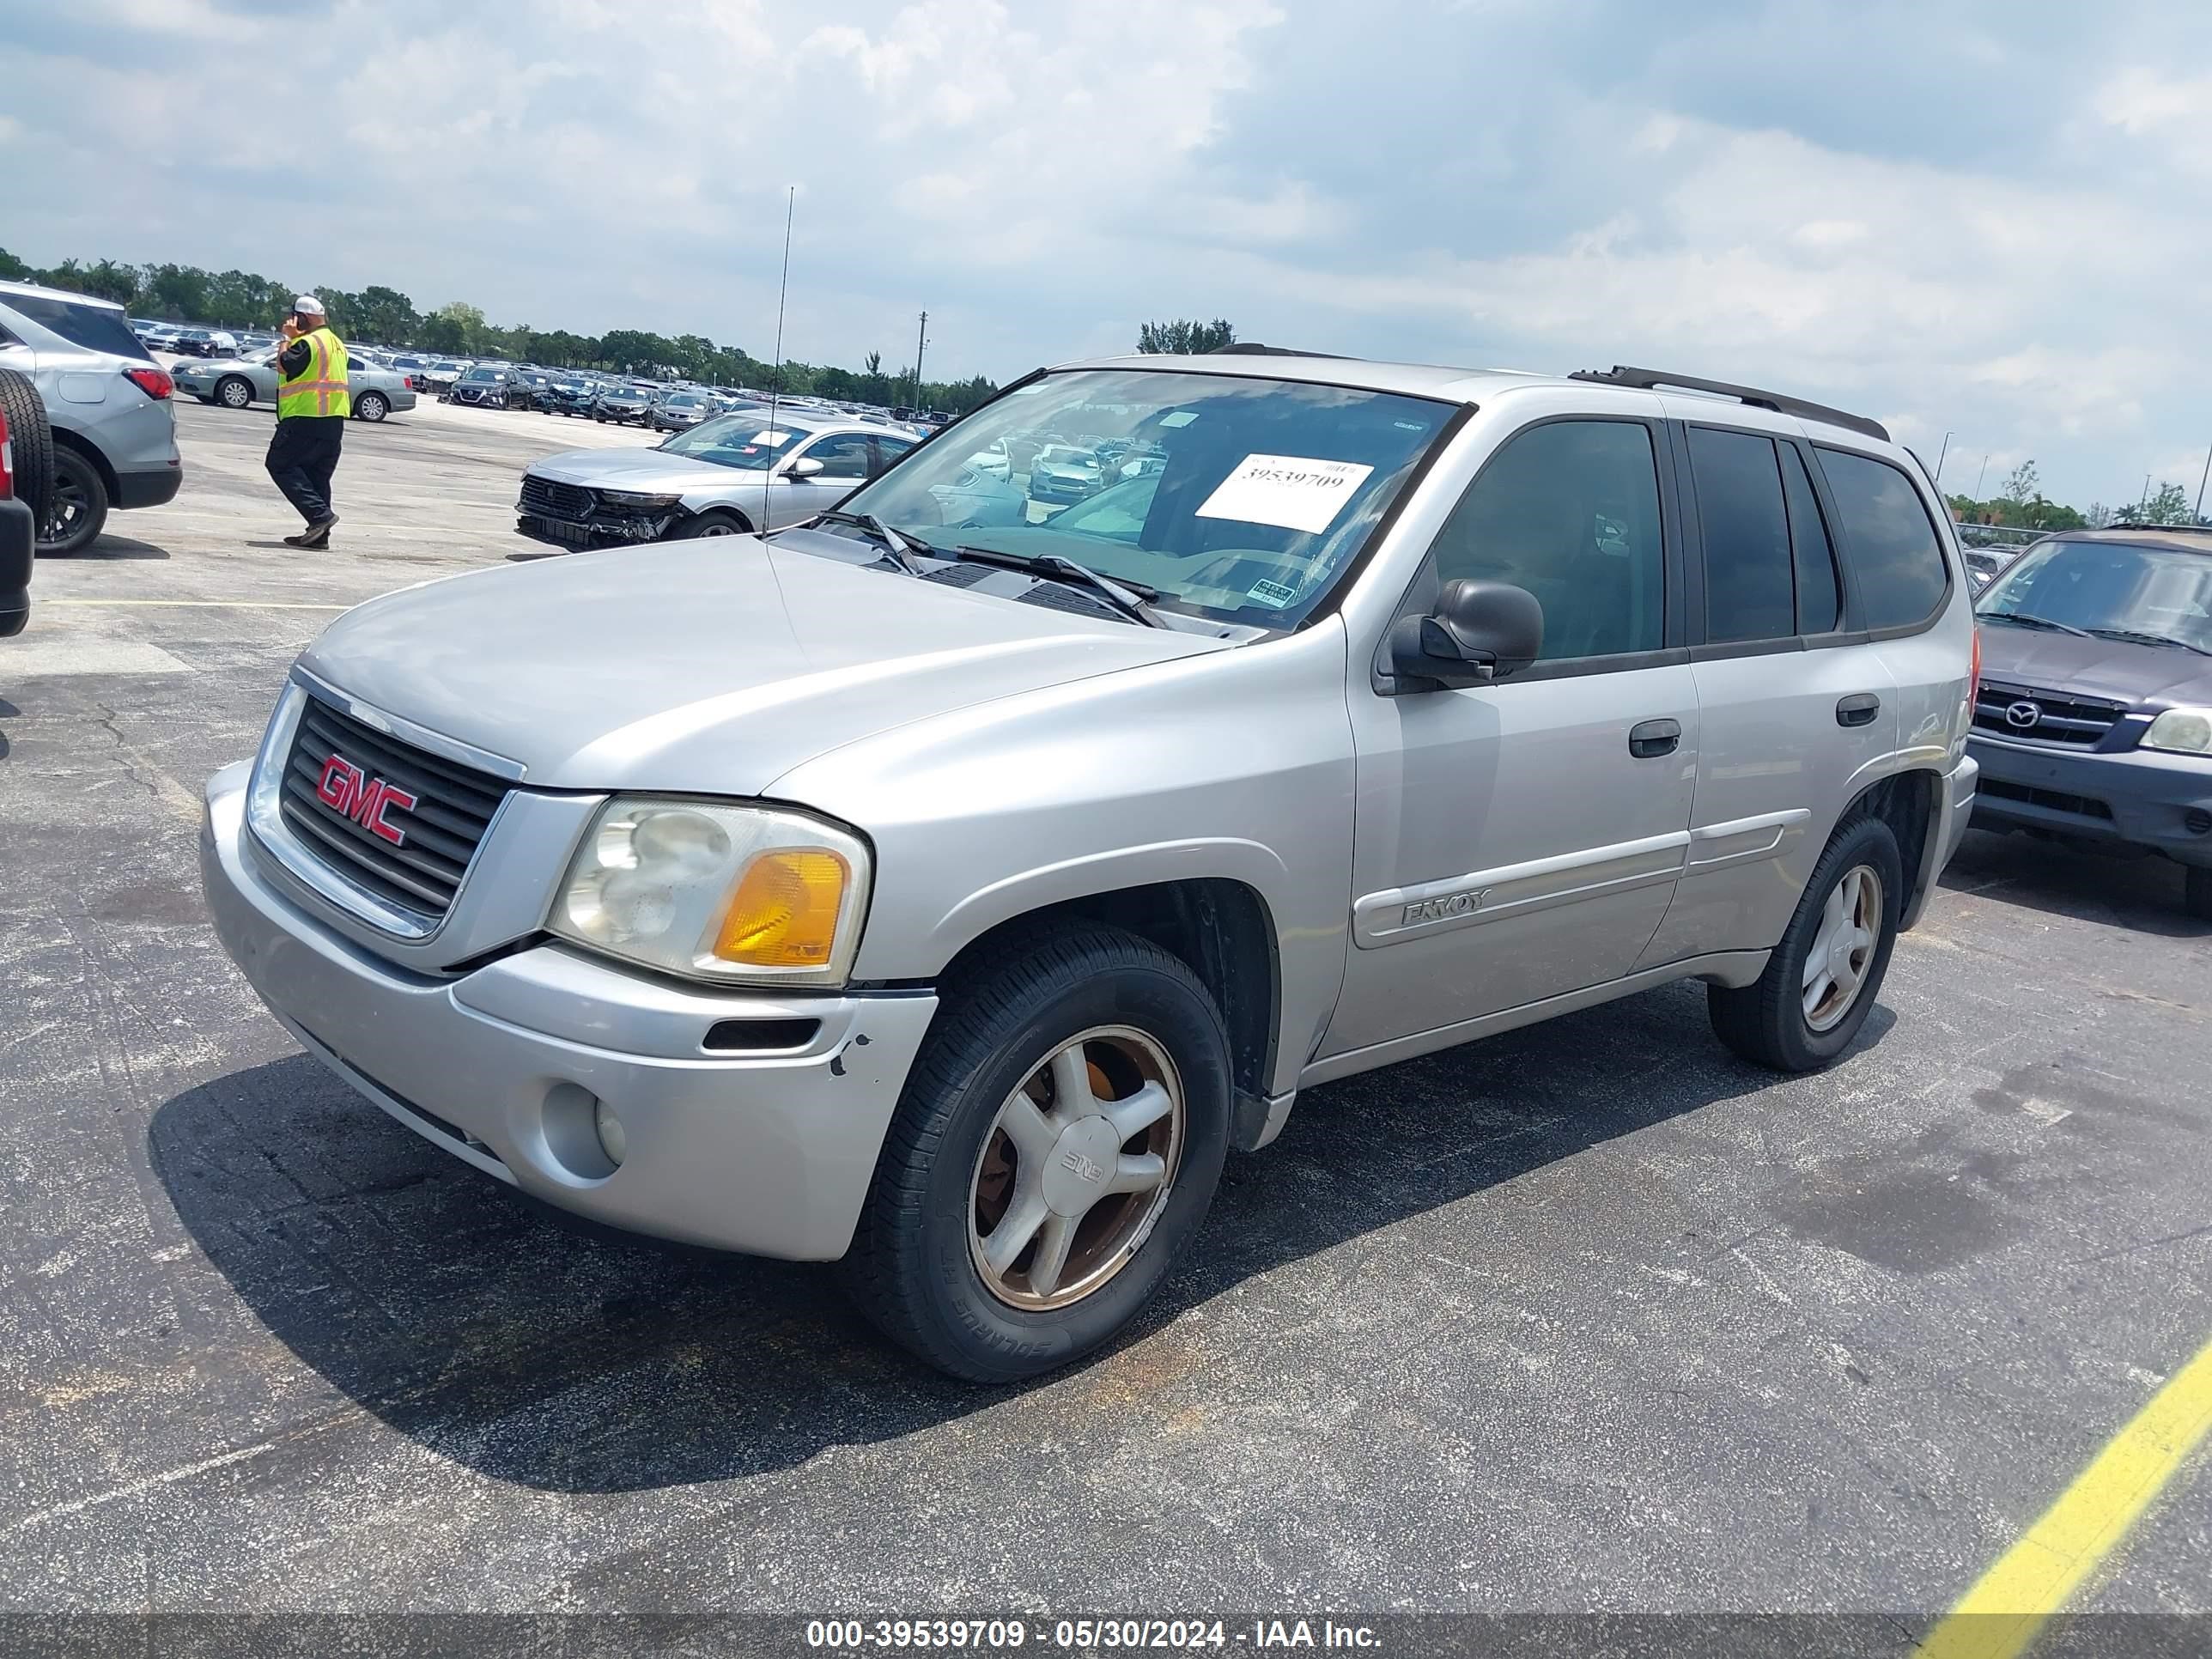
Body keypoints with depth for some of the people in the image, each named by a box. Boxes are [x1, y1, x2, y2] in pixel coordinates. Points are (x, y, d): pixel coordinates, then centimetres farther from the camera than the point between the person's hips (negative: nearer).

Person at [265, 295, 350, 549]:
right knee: (318, 475, 10)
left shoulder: (308, 342, -12)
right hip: (334, 420, 9)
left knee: (280, 464, -1)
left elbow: (283, 366, -13)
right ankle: (319, 534, 8)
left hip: (306, 418, -9)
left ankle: (319, 514, -14)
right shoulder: (336, 343, 18)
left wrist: (288, 338, -1)